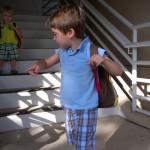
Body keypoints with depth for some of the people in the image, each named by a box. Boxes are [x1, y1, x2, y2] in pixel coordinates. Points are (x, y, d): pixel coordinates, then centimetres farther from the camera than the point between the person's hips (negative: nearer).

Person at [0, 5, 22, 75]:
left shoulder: (14, 25, 3)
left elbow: (20, 35, -1)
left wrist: (15, 28, -11)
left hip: (12, 44, -1)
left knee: (13, 58, -1)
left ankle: (13, 69, 11)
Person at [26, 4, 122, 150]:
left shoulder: (92, 50, -20)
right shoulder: (62, 50, -1)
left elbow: (118, 71, -17)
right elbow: (47, 62, 13)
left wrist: (104, 60, -39)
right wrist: (39, 64, -12)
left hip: (85, 109, -6)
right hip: (68, 107, 6)